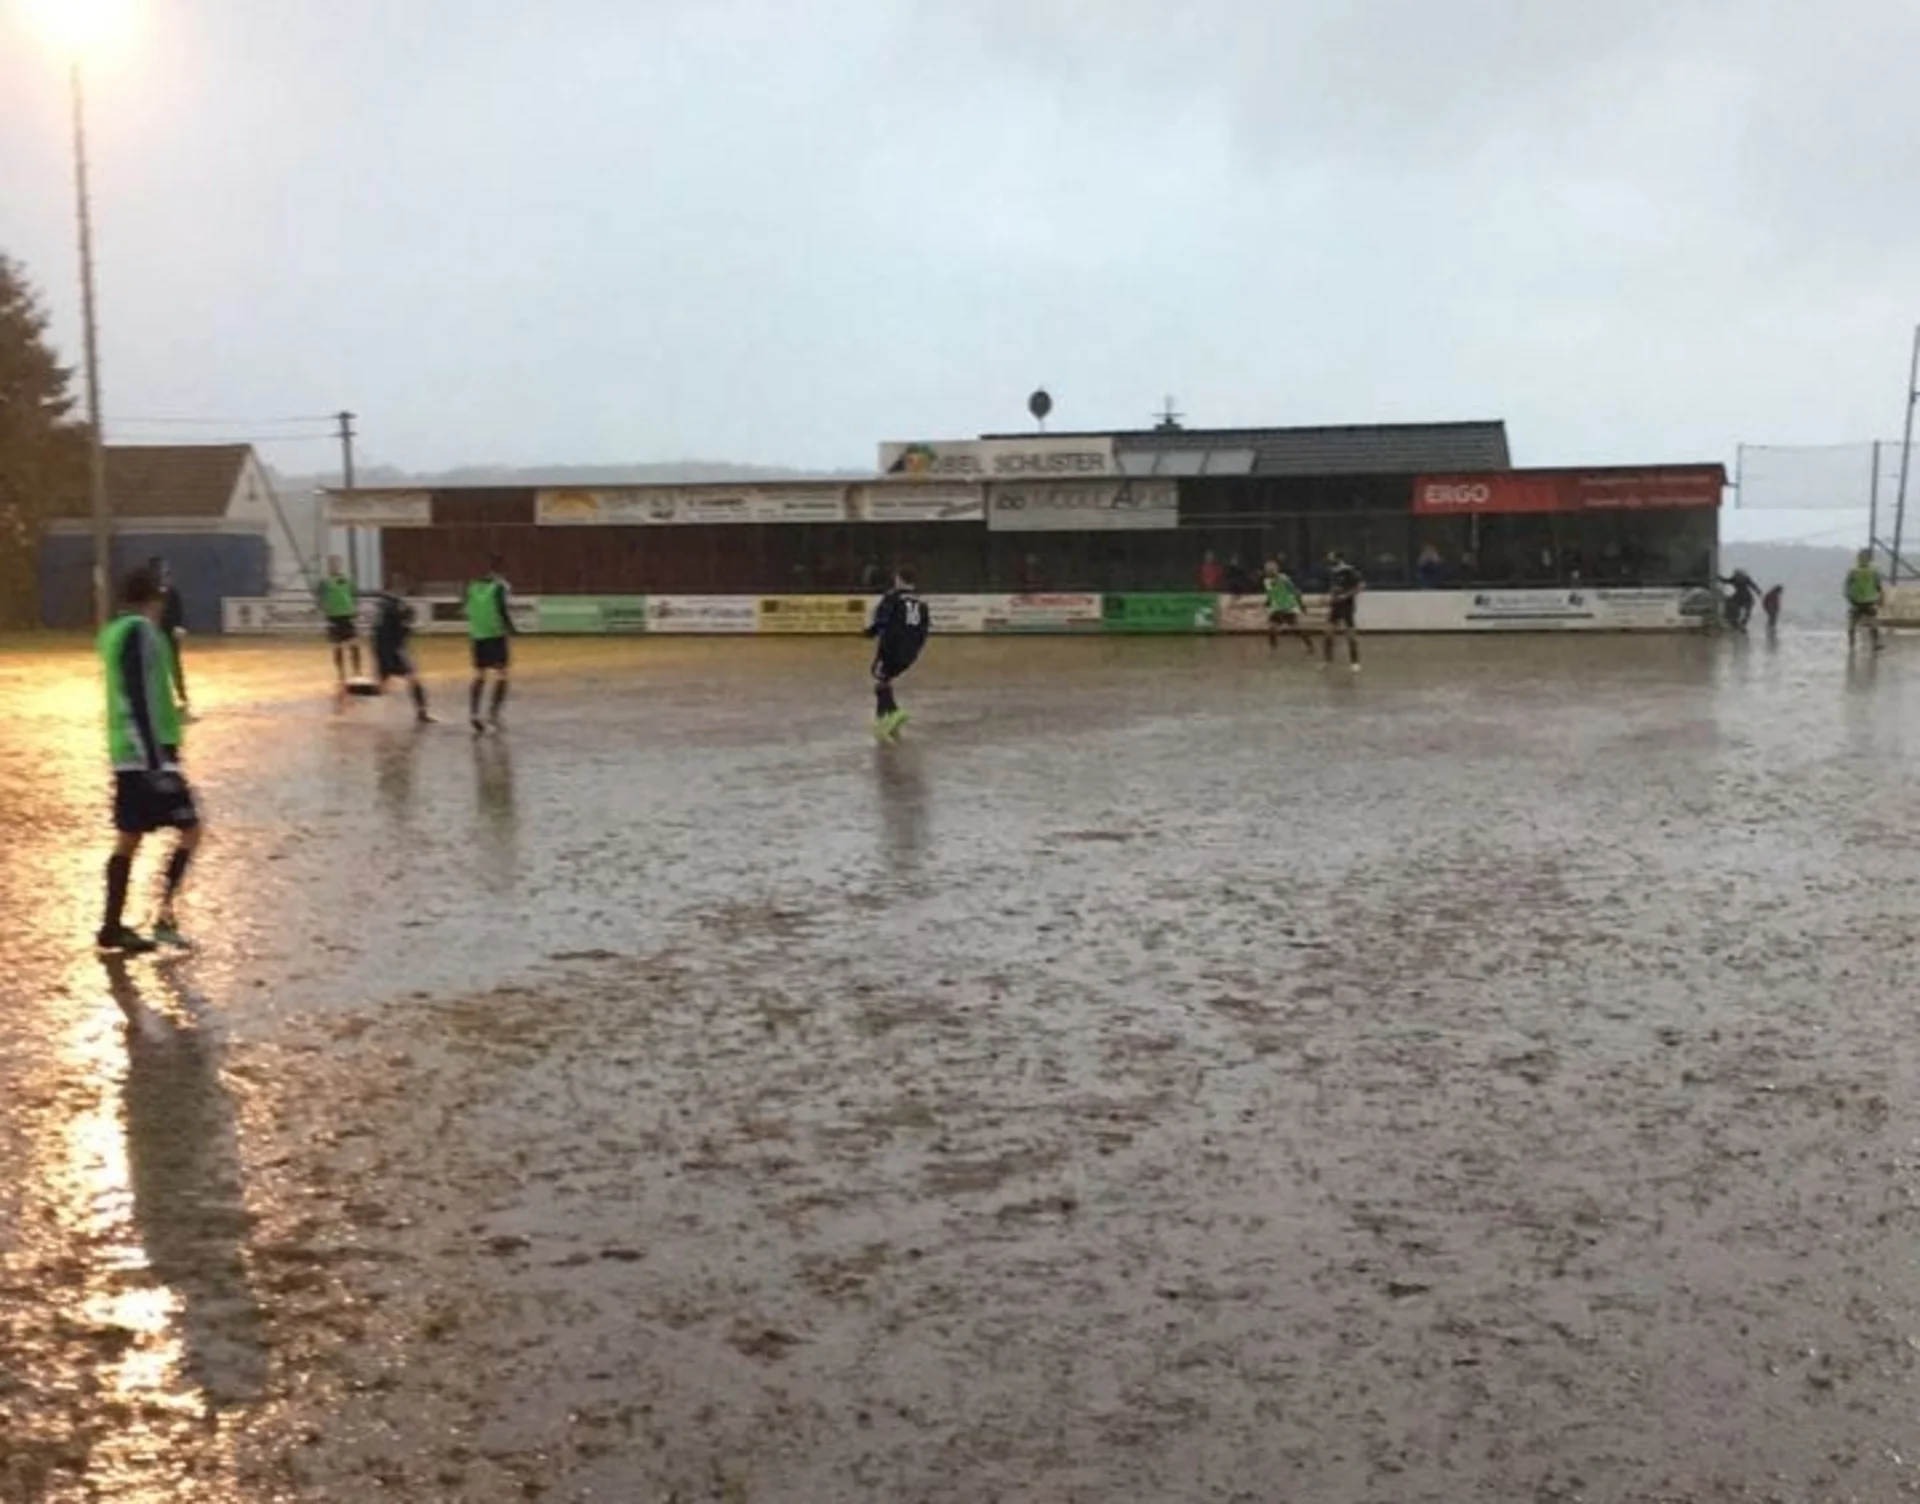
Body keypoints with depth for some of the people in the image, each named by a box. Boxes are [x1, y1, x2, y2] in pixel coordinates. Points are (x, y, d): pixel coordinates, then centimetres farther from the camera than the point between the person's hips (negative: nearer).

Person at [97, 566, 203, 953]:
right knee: (190, 829, -2)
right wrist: (156, 760, -22)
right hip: (148, 753, -9)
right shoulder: (140, 631, -14)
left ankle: (113, 926, 16)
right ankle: (164, 917, -5)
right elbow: (140, 699, -21)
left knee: (129, 837, 12)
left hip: (127, 754, 9)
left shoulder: (115, 631, 13)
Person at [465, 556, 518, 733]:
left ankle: (473, 712, 0)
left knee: (479, 676, 12)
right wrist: (512, 630, 0)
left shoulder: (473, 586, 6)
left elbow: (468, 610, 12)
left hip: (478, 635, 5)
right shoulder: (499, 587, -10)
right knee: (501, 676, 4)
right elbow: (503, 612, -16)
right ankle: (493, 713, -4)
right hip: (496, 635, -5)